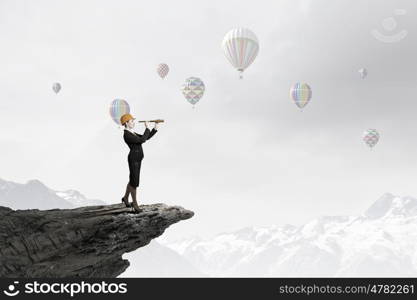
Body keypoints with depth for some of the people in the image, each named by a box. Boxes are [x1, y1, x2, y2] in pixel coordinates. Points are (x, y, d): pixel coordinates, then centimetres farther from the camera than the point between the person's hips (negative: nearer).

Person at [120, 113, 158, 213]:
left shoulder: (132, 133, 13)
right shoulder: (127, 135, -18)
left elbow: (146, 137, 13)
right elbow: (142, 140, -25)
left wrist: (155, 128, 5)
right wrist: (147, 128, -15)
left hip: (137, 159, 10)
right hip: (133, 158, -10)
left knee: (133, 180, 20)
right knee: (134, 182, -1)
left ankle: (125, 197, 37)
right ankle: (135, 203, 10)